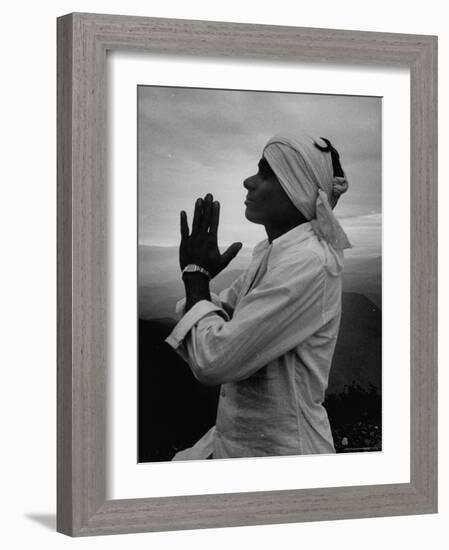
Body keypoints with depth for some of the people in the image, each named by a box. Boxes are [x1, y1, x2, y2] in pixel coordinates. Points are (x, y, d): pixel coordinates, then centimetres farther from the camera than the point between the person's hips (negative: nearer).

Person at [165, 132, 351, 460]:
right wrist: (199, 275, -9)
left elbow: (213, 361, -25)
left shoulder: (308, 265, -22)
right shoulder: (272, 253, 9)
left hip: (278, 451, -8)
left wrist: (196, 275, -11)